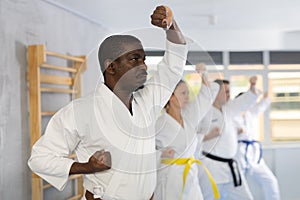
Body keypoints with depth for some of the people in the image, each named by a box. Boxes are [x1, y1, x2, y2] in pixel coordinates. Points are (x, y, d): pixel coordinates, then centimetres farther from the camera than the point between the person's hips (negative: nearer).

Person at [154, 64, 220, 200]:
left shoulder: (189, 116, 5)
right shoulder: (159, 123, -14)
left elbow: (208, 92, 17)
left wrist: (202, 75, 6)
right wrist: (160, 153, -18)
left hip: (190, 178, 6)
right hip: (170, 177, -6)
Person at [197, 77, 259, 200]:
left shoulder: (228, 108, 11)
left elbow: (247, 100, 18)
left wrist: (253, 86, 1)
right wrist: (207, 137, -24)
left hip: (230, 166, 8)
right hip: (212, 167, -8)